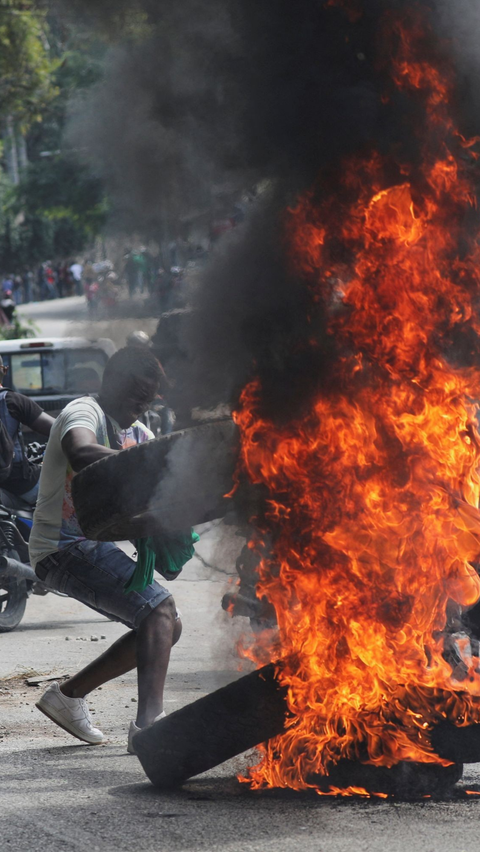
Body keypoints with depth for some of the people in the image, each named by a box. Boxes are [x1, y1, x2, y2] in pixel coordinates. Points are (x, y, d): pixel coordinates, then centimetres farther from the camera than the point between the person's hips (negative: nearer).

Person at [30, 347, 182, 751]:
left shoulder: (138, 434, 16)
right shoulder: (84, 412, -12)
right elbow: (81, 452, -37)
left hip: (97, 547, 10)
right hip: (63, 548, -10)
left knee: (165, 626, 13)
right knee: (160, 609, -24)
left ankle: (68, 696, 20)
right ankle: (149, 722, -37)